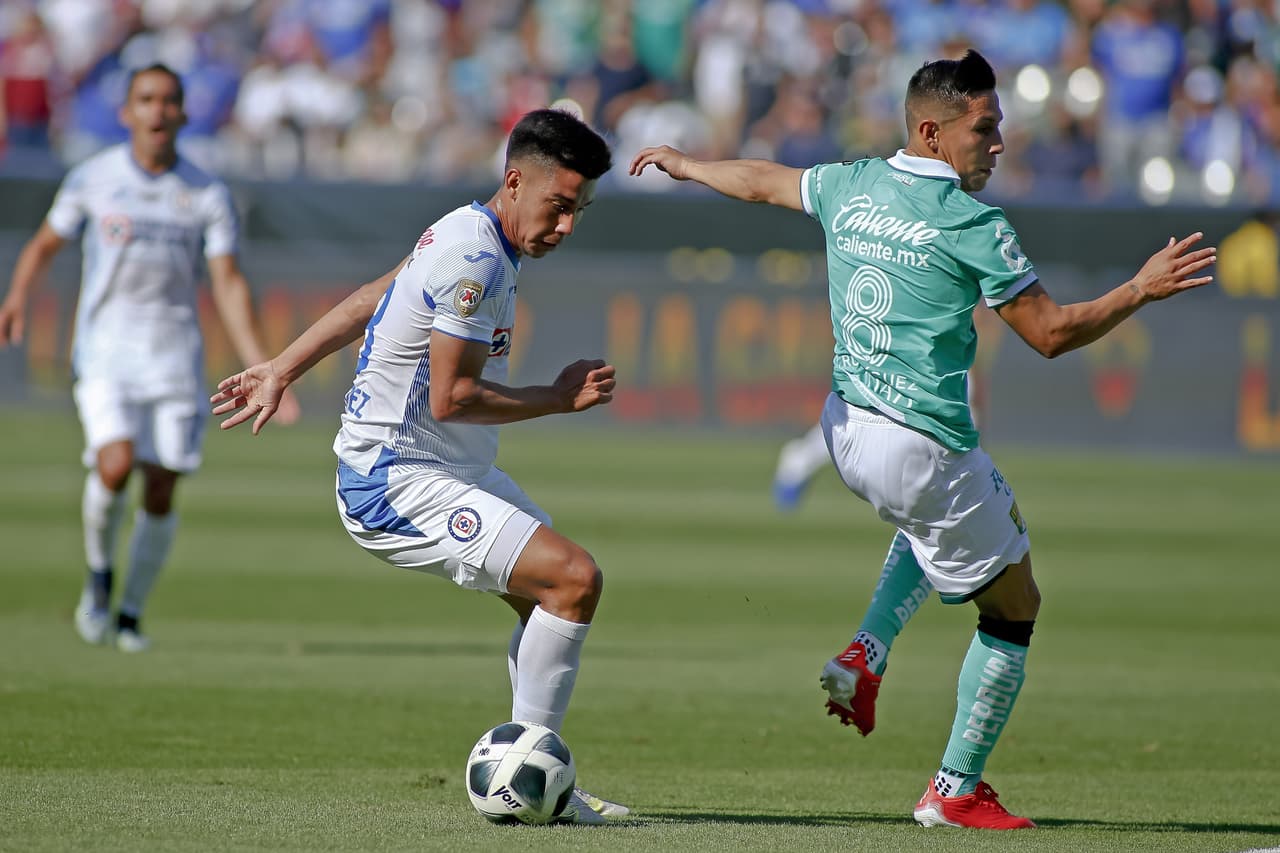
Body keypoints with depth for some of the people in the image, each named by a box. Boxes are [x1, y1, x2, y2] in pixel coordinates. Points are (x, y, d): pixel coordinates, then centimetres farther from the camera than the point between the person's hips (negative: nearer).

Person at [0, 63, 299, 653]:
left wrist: (260, 371, -9)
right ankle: (99, 574, 6)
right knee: (115, 465, -22)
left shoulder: (207, 195, 2)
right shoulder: (92, 179, 1)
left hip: (175, 355, 1)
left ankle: (131, 614, 16)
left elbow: (228, 284, 0)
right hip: (104, 349, -1)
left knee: (161, 489, -2)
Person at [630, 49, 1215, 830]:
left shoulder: (852, 188, 5)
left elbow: (764, 182, 25)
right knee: (1015, 606, 10)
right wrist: (1141, 291, -2)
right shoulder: (972, 224, -15)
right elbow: (1051, 333, -11)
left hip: (846, 428, 8)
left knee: (937, 520, 39)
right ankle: (956, 791, 13)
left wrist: (683, 165, 43)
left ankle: (866, 654, 18)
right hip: (924, 445, -8)